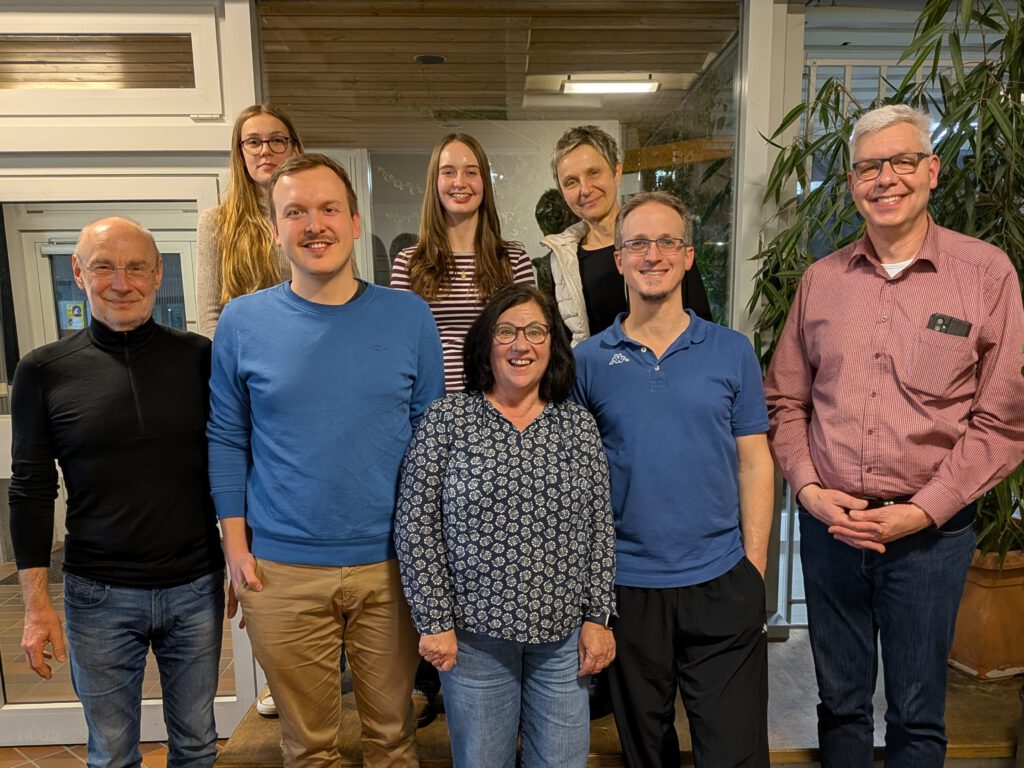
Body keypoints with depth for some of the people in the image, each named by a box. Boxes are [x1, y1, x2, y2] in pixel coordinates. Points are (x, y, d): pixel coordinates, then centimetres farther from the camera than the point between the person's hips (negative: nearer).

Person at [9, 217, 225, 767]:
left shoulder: (199, 358, -4)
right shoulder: (44, 370, -4)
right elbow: (30, 490, 0)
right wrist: (36, 603, -1)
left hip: (196, 587, 1)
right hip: (99, 597, 0)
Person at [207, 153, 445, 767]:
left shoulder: (409, 316, -3)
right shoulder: (243, 321, -2)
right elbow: (227, 439, 3)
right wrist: (236, 544, -1)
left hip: (391, 564, 0)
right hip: (280, 571, 0)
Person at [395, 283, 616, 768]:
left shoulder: (580, 427, 2)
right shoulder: (446, 420, -6)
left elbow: (600, 530, 5)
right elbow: (416, 528, -6)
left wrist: (598, 617, 3)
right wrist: (434, 622, -7)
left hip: (564, 634, 2)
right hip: (473, 633, -2)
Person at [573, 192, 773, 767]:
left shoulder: (733, 352, 0)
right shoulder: (589, 360, -1)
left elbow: (754, 463, 2)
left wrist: (755, 567, -2)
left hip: (721, 581, 0)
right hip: (627, 584, 1)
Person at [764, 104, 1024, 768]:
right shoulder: (822, 279, 3)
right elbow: (785, 400, 7)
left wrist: (923, 511, -13)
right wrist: (808, 488, -6)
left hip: (931, 532, -2)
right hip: (829, 524, 2)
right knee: (840, 702, 18)